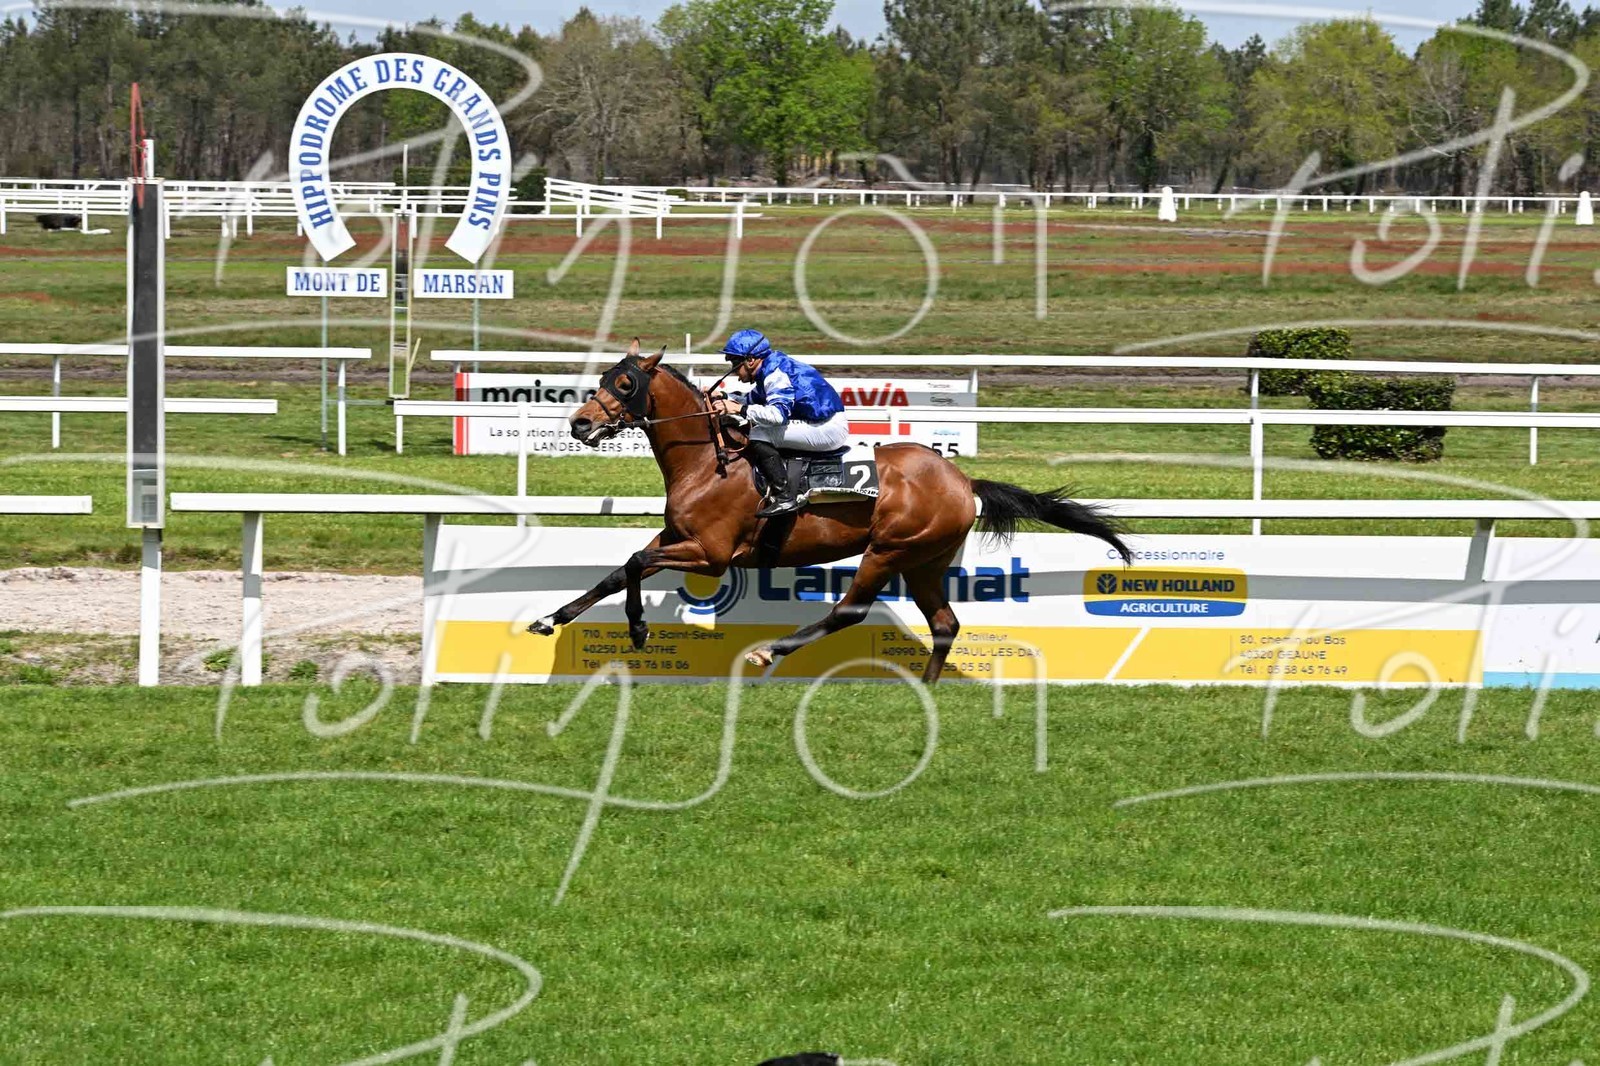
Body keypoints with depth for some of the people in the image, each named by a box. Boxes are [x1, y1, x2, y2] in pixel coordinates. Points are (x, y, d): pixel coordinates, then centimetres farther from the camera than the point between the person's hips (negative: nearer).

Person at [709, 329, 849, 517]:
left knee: (759, 436, -17)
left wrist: (739, 409, -24)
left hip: (829, 429, -11)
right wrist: (724, 399, 14)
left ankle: (785, 498, -21)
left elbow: (778, 413, -29)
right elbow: (752, 399, 30)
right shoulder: (772, 368, 15)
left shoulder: (775, 373, -16)